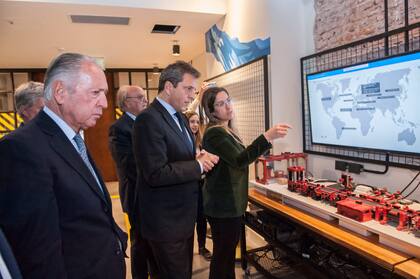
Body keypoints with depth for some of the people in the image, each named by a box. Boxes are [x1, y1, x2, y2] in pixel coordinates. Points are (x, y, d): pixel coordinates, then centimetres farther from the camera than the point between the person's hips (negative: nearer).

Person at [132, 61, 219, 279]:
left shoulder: (179, 117, 9)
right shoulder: (149, 119, -21)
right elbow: (156, 174, -28)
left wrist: (199, 157, -5)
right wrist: (199, 165, -19)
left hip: (184, 215, 9)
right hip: (166, 220, -9)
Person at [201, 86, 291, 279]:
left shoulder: (226, 130, 11)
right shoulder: (215, 133, -20)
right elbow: (238, 161, -34)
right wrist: (268, 137, -42)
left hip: (228, 202, 10)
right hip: (224, 205, -10)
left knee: (226, 251, 22)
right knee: (224, 254, 3)